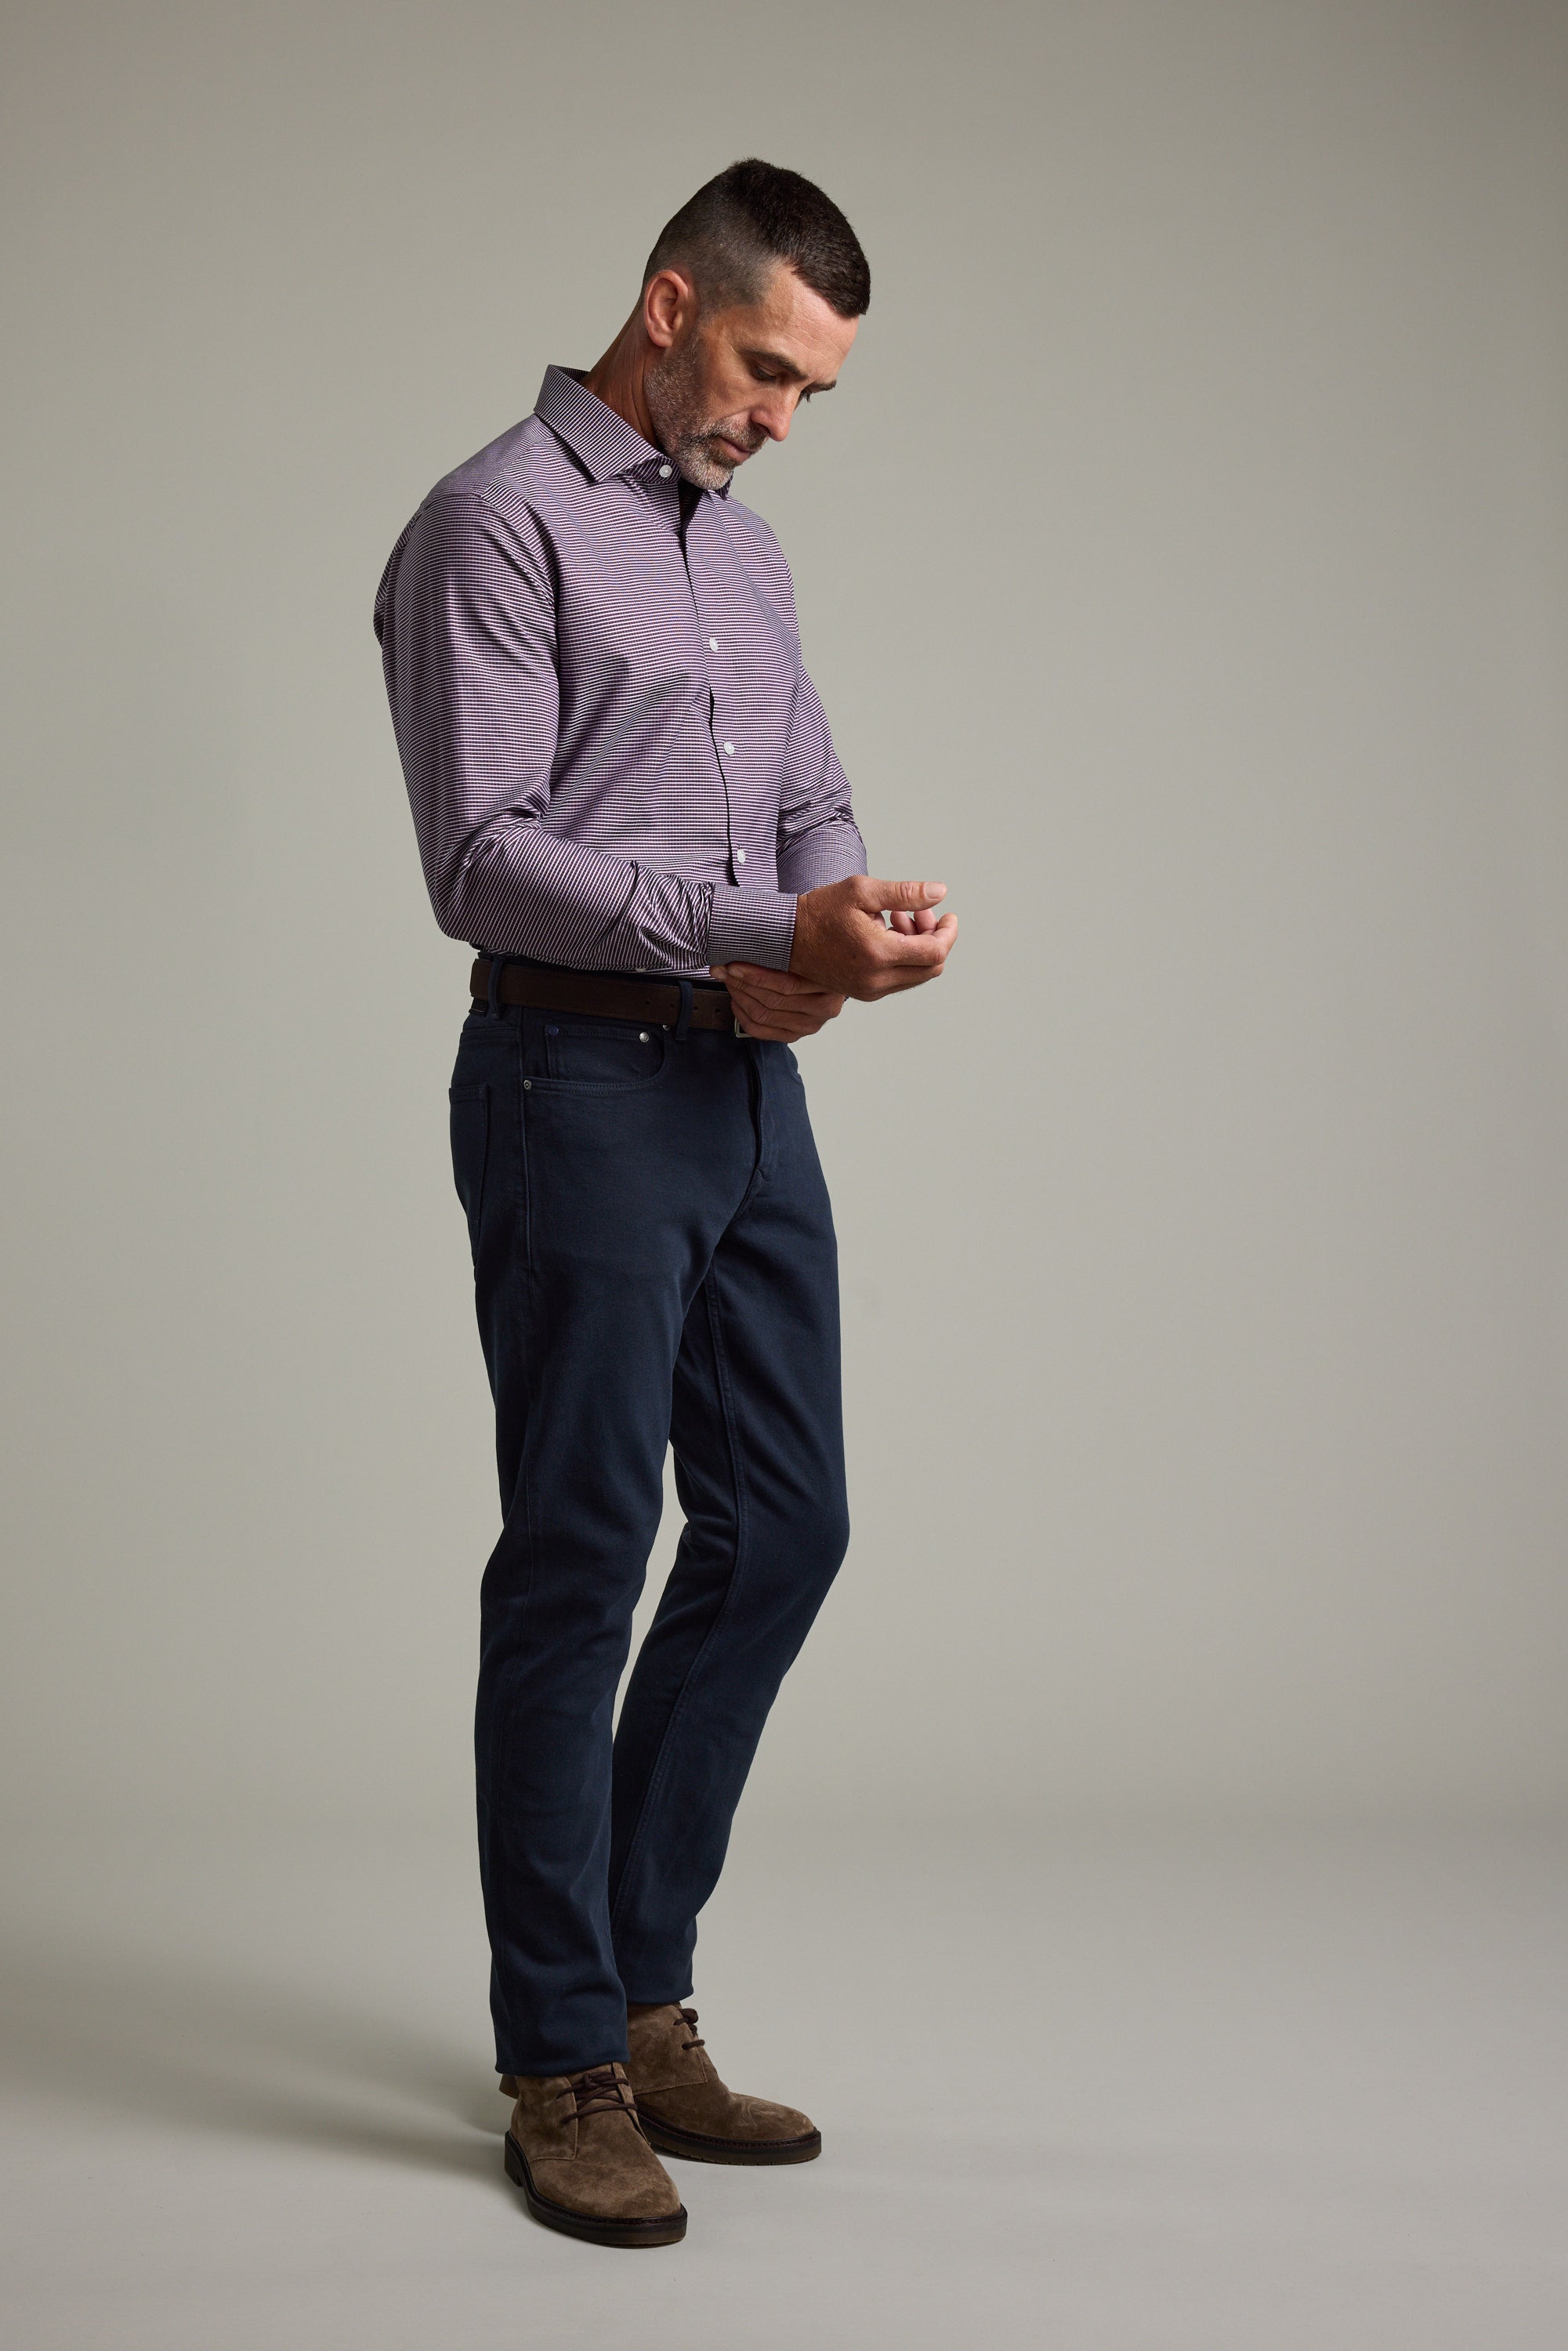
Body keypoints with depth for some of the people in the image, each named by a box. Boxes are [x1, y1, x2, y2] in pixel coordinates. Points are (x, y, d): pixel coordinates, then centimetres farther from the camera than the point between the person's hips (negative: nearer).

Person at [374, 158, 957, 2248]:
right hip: (583, 1084, -8)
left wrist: (840, 924, -5)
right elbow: (484, 857, -17)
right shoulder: (498, 525, -7)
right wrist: (768, 932, -23)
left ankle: (641, 1990, 23)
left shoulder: (746, 551, 19)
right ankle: (566, 2068, 10)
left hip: (752, 1091, 8)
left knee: (781, 1530, 10)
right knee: (579, 1566, -2)